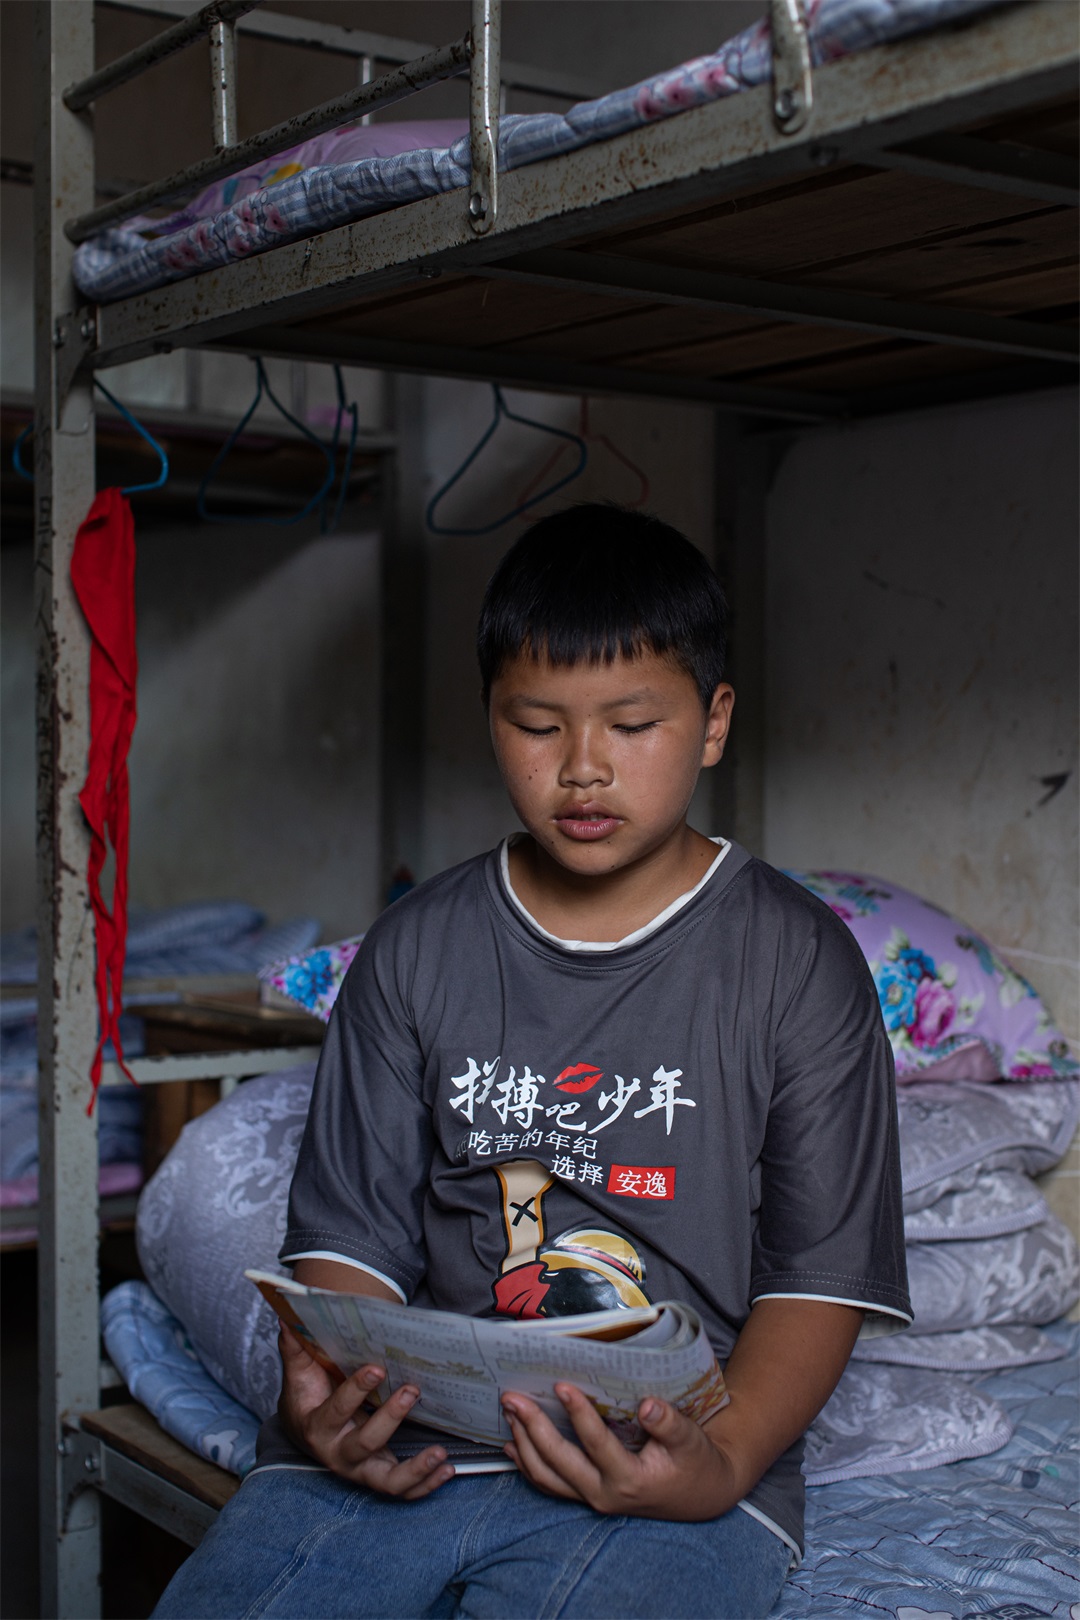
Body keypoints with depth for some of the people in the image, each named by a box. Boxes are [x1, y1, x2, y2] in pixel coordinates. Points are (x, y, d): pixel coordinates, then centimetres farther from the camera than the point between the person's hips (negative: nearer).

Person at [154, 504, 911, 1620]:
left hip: (665, 1458, -2)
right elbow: (351, 1228, 9)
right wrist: (323, 1396, -13)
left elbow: (821, 1270, 1)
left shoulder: (798, 963, 4)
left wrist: (724, 1460, -17)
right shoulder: (415, 950, 11)